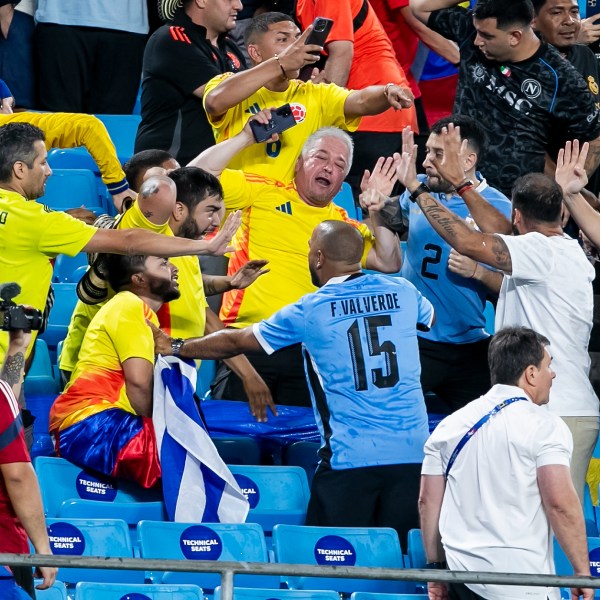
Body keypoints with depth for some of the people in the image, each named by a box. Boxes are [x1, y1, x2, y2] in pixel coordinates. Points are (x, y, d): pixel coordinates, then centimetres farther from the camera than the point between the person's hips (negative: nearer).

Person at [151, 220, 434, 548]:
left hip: (350, 457, -3)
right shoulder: (403, 292, 6)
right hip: (411, 455, 3)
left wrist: (176, 348, 26)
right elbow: (429, 317, 32)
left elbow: (235, 341, 10)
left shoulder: (310, 312, -2)